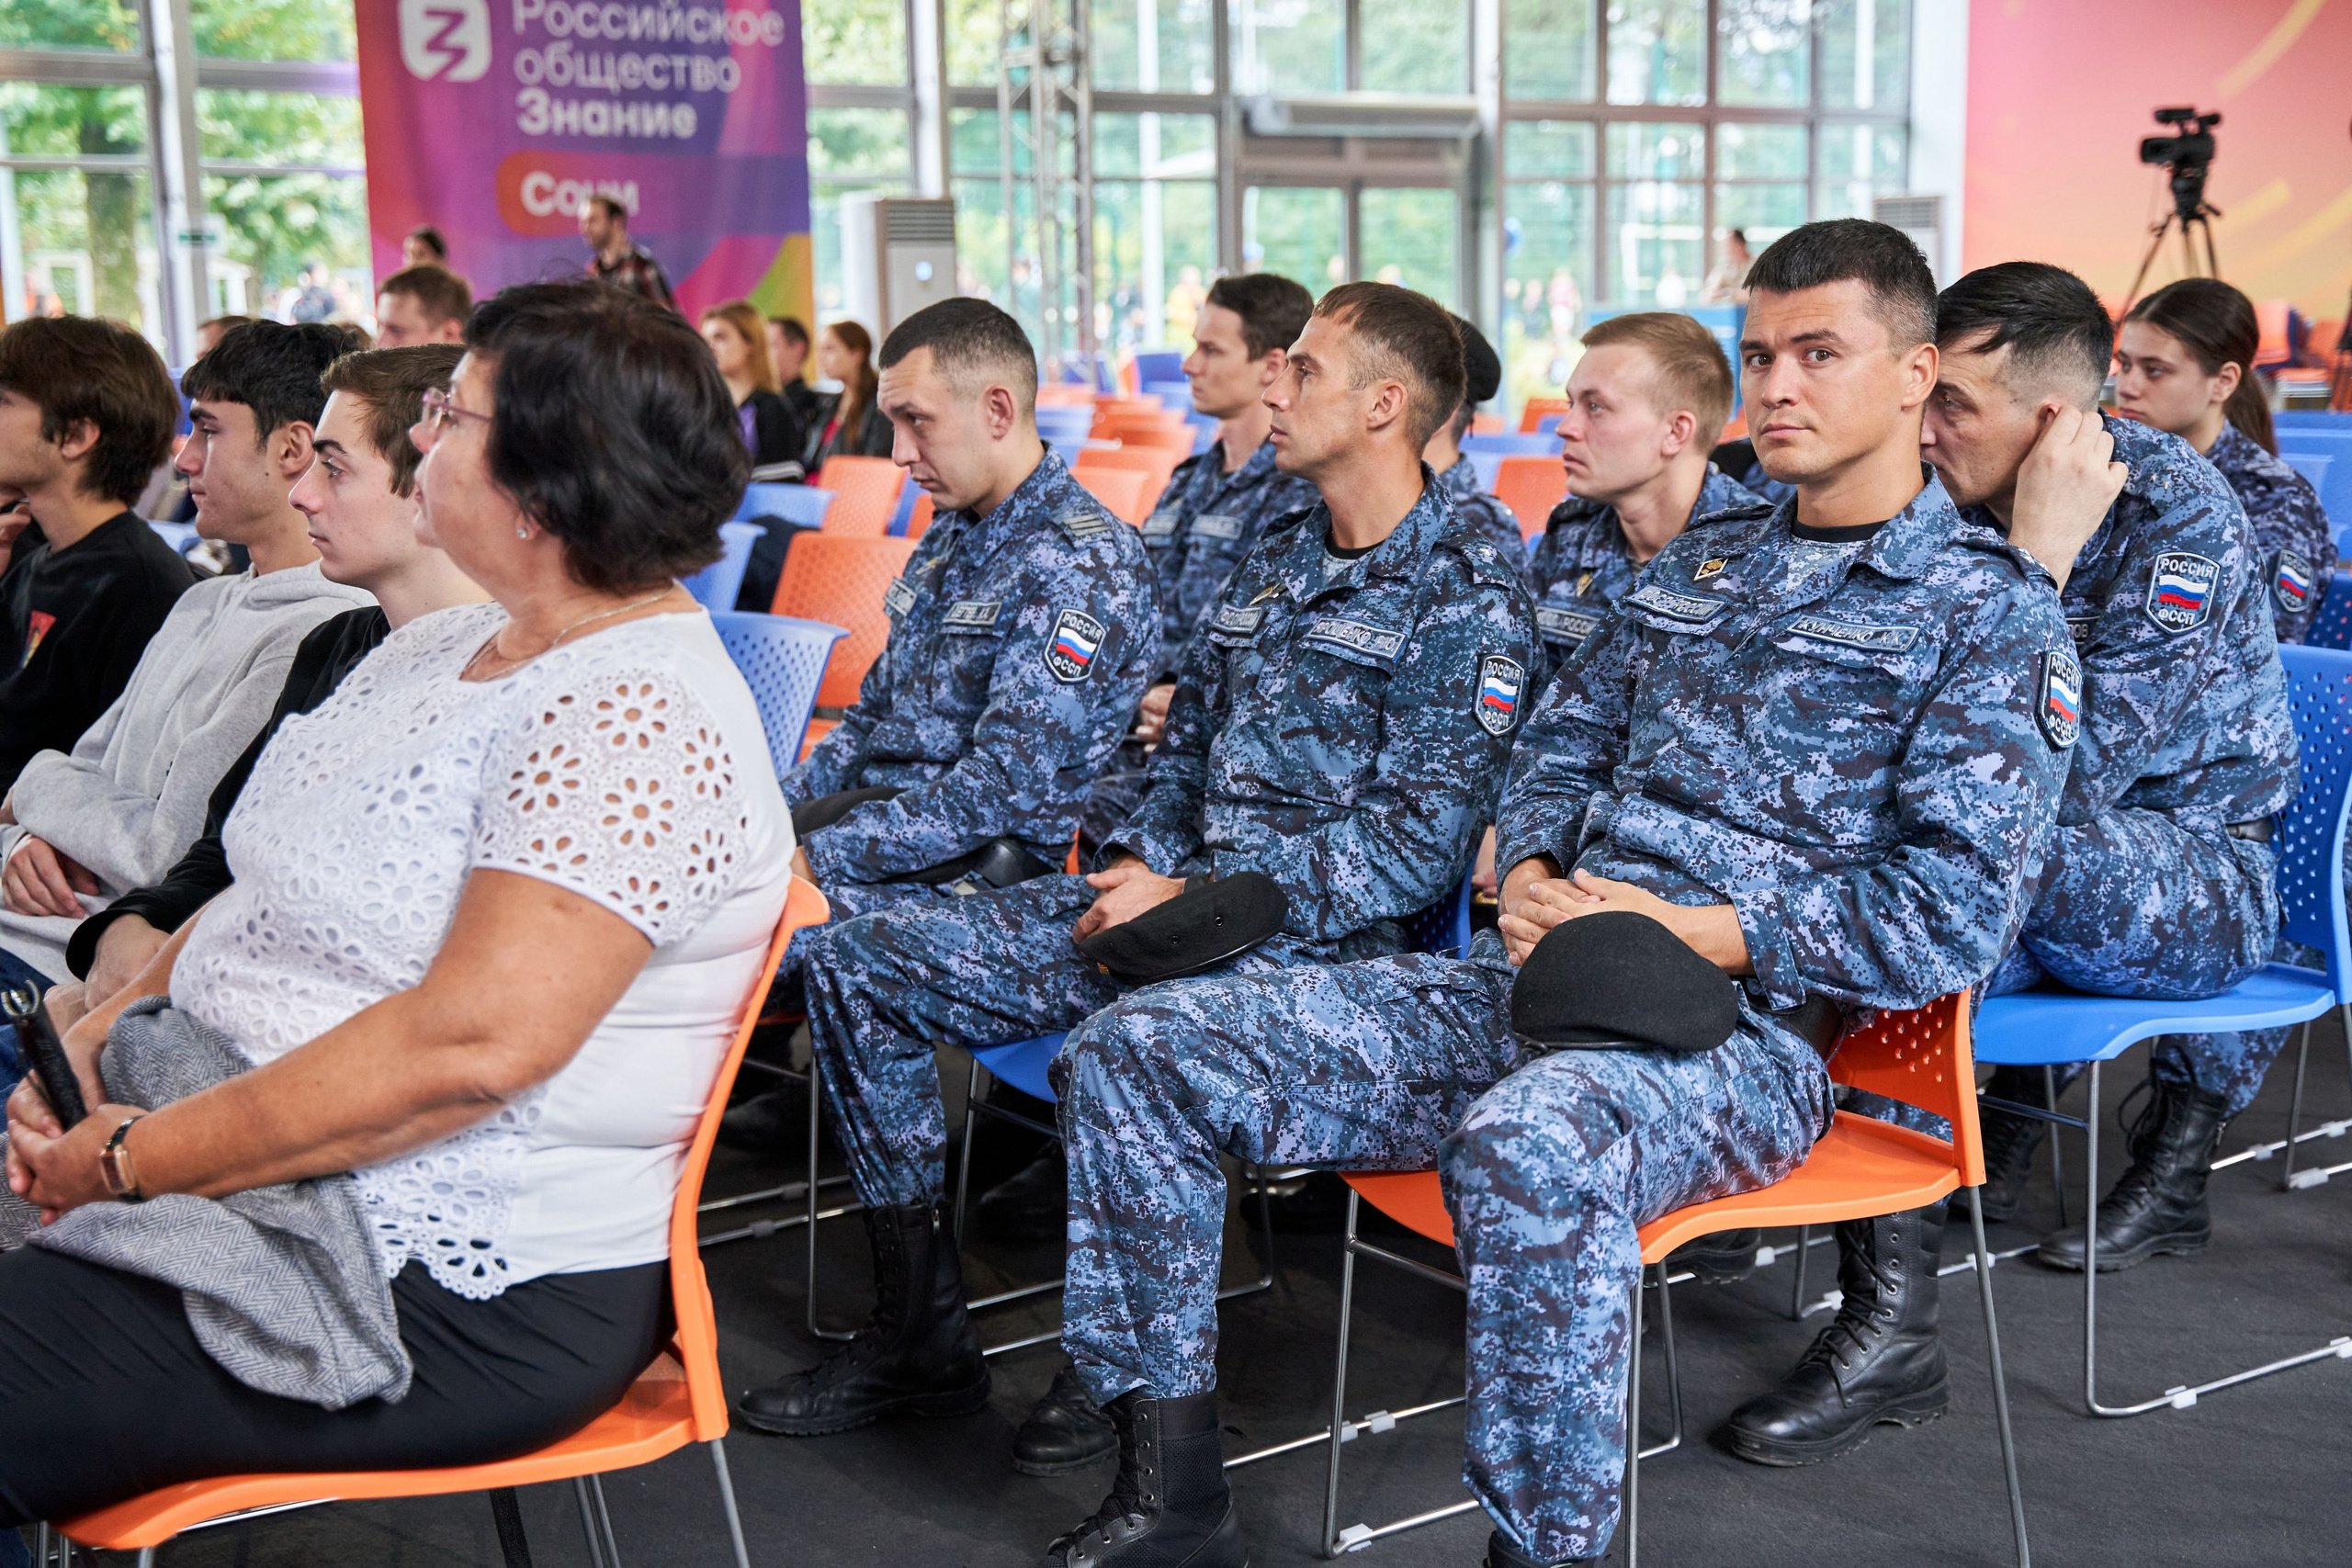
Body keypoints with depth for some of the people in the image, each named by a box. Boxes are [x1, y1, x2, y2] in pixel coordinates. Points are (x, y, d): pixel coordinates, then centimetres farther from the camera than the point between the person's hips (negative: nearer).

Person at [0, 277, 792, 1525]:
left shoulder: (634, 718, -20)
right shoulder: (439, 647, 12)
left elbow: (475, 1041, -28)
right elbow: (269, 895, 17)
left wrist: (135, 1162, -21)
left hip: (466, 1292, -9)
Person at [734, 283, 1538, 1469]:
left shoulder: (1465, 599, -8)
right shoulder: (1274, 560, 18)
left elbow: (1419, 843, -16)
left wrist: (1196, 899, -18)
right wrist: (1139, 862, 3)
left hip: (1313, 937, -8)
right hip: (1175, 897, 8)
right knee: (854, 963, -1)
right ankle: (918, 1336, 4)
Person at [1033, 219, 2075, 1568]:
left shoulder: (1989, 606, 0)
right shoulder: (1701, 561, 21)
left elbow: (1954, 914, -10)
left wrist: (1685, 929, -16)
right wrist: (1531, 880, 1)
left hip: (1744, 1026, -7)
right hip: (1541, 988, 7)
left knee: (1531, 1143, -43)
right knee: (1140, 1050, -5)